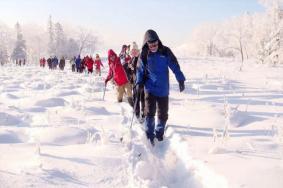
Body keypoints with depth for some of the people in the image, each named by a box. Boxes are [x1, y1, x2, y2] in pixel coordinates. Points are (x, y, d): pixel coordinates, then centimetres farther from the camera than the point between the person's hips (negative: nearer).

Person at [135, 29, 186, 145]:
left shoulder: (165, 52, -5)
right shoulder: (144, 55, -2)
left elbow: (175, 66, 0)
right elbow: (140, 70, 8)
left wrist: (181, 80, -3)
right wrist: (139, 82, -5)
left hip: (163, 89, 1)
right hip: (150, 88, -1)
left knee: (163, 114, 8)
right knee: (150, 112, -9)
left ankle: (159, 133, 30)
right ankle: (149, 134, 7)